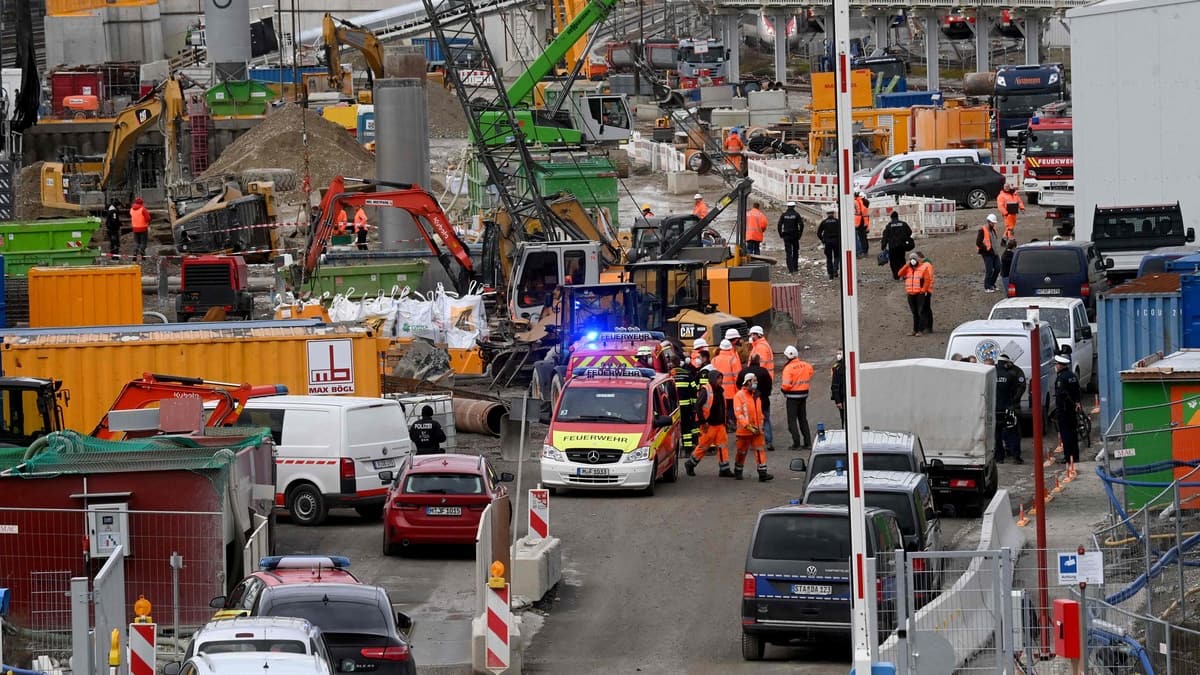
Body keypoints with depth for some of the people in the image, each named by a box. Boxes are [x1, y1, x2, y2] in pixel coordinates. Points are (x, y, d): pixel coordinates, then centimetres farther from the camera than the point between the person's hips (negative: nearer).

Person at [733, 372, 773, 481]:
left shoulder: (756, 396, 13)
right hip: (744, 430, -5)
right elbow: (738, 413, -16)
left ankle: (762, 473, -9)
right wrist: (748, 426, -23)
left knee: (760, 450, -6)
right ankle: (737, 472, 26)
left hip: (757, 430, 5)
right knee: (742, 452, 8)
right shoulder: (739, 395, -9)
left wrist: (760, 425, 11)